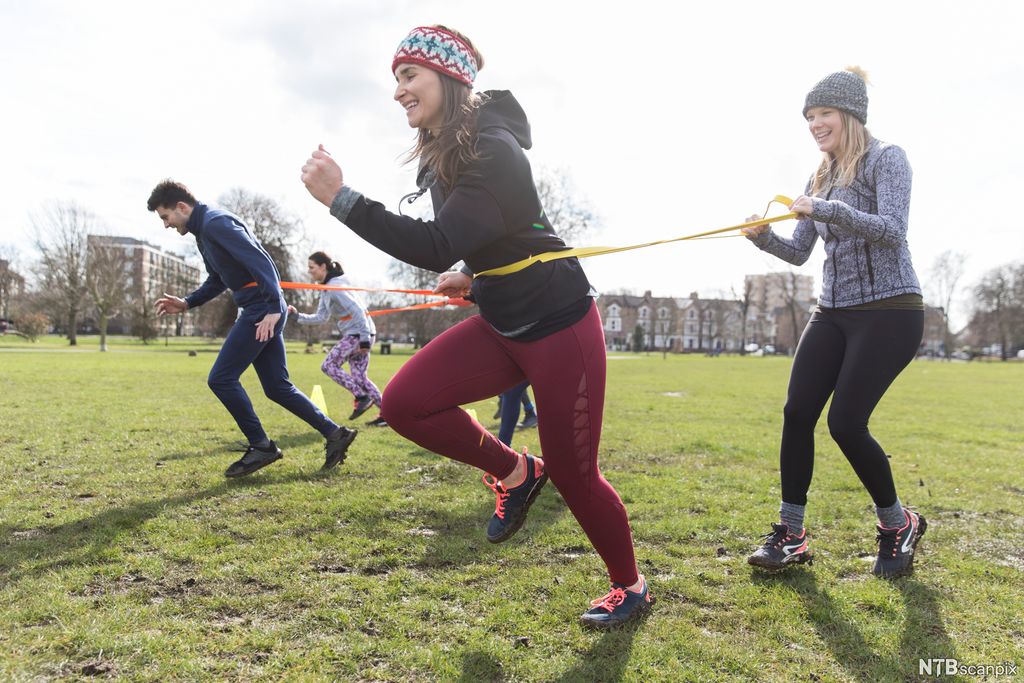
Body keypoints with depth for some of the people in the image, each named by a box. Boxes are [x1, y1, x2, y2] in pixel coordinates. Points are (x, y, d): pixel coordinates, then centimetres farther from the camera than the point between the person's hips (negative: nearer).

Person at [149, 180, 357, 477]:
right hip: (261, 311, 10)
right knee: (277, 387, 9)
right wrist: (186, 303, 18)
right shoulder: (203, 232, 20)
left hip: (263, 310, -10)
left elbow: (260, 261, -21)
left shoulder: (216, 223, -11)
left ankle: (261, 446, 3)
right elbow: (217, 280, 30)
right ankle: (334, 433, 12)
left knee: (221, 379, -6)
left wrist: (273, 308, -28)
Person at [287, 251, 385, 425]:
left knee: (329, 365, -6)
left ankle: (361, 397, -5)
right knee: (359, 376, 9)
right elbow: (320, 318, 17)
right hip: (353, 334, 10)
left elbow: (358, 311, -22)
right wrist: (298, 316, 7)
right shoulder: (326, 289, 15)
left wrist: (364, 339, -25)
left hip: (359, 333, -10)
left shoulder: (335, 286, -16)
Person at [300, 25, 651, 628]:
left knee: (572, 475, 2)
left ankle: (630, 588, 30)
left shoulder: (494, 151, -22)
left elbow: (438, 247, -31)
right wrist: (472, 274, 5)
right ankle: (514, 472, 13)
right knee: (404, 403, -10)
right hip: (500, 325, 8)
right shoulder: (440, 156, 7)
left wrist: (340, 198, -29)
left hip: (560, 328, -8)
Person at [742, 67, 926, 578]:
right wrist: (764, 237, -8)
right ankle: (790, 536, 6)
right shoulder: (820, 179, 15)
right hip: (833, 311, 7)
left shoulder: (885, 159, -4)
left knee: (846, 423, -11)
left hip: (889, 311, -6)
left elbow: (893, 230, -19)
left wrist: (827, 211, -30)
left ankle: (899, 525, 15)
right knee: (797, 412, -4)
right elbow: (798, 252, 11)